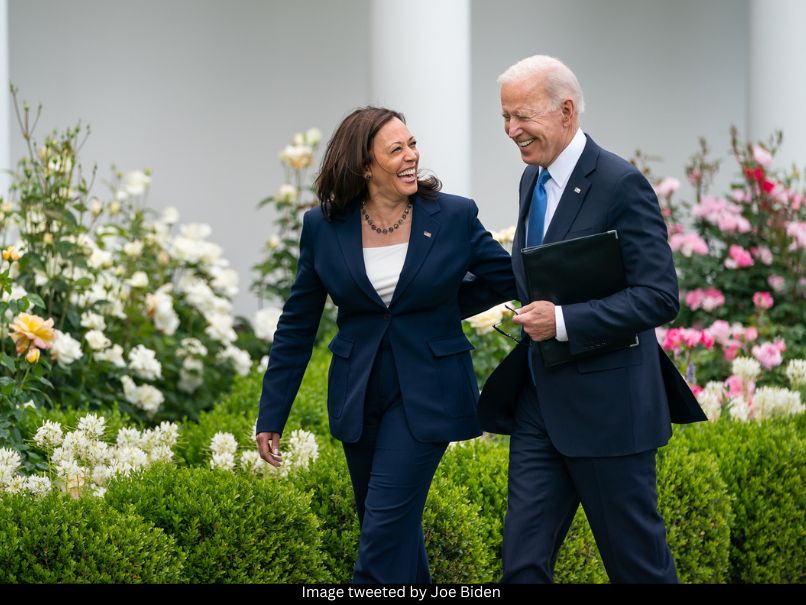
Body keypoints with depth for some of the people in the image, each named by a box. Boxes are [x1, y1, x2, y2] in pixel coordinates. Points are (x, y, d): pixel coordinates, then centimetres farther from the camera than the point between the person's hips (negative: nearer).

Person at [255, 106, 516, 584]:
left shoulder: (455, 217, -8)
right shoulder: (324, 227, -2)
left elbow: (510, 279, 4)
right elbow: (297, 326, 4)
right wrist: (271, 416, 4)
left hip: (427, 396, -3)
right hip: (359, 397, 3)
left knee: (386, 524, -10)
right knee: (399, 529, 13)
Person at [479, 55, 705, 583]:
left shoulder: (621, 184, -14)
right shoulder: (533, 179, 11)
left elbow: (660, 297, -19)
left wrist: (563, 321, -24)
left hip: (605, 406, -7)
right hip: (539, 401, 7)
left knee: (637, 558, 4)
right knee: (524, 559, 4)